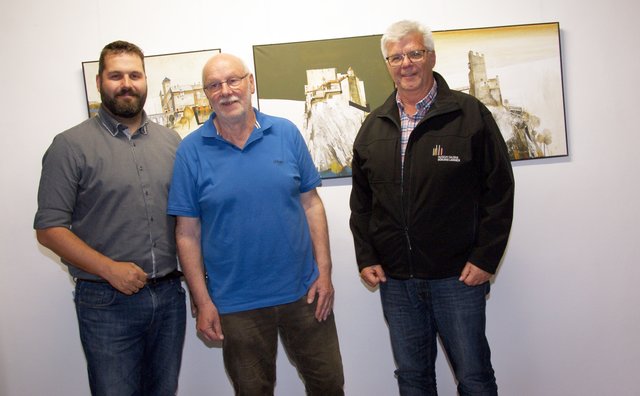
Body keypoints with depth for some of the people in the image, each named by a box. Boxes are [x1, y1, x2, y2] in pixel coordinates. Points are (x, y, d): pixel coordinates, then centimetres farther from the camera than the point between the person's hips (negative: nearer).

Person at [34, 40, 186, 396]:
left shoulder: (170, 141, 9)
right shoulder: (71, 146, -4)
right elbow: (49, 228, -7)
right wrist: (109, 269, -16)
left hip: (169, 296, 4)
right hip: (108, 302, -4)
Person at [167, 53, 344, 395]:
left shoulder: (286, 133, -1)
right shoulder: (191, 151, -5)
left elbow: (311, 203, 2)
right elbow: (188, 233, -4)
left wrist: (324, 272, -2)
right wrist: (202, 302, -6)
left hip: (303, 291, 2)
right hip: (236, 304, -1)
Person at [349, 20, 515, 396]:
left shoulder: (470, 114, -4)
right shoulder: (373, 126, 8)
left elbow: (499, 191, -5)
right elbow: (361, 200, 13)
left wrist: (485, 259, -9)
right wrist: (366, 258, 5)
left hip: (459, 276, -3)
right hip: (394, 279, 4)